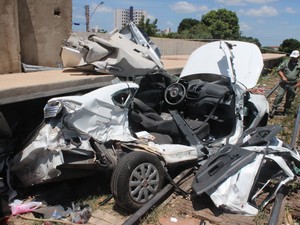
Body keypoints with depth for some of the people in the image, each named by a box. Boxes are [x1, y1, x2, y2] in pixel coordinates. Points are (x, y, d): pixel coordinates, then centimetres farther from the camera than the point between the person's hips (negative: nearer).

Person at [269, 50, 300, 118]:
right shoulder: (286, 62, 0)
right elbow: (279, 69, 0)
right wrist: (283, 77, -14)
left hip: (293, 85, 2)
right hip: (284, 83, -1)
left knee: (289, 99, 11)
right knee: (279, 96, -13)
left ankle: (286, 111, 27)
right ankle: (273, 109, -8)